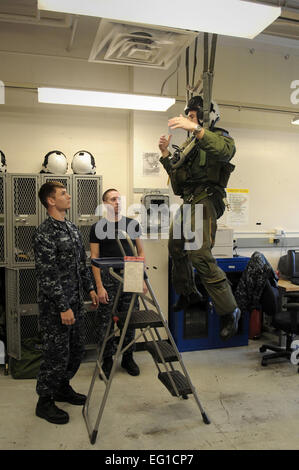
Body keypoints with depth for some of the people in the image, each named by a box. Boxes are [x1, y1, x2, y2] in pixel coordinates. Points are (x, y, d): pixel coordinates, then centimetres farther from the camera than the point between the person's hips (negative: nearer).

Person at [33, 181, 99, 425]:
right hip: (55, 306, -8)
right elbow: (47, 274, -20)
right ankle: (45, 402, 20)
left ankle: (63, 388, 37)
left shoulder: (72, 228, 11)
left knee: (77, 349, 17)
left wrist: (90, 288, 14)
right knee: (57, 353, 1)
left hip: (75, 302, 9)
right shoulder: (45, 233, -17)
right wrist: (63, 307, -20)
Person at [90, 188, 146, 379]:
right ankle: (107, 360, 19)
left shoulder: (132, 224, 8)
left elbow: (140, 252, 11)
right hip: (108, 279, -2)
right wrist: (99, 286, -9)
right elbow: (94, 258, -2)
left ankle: (128, 357, 25)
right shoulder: (98, 227, 0)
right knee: (106, 322, 3)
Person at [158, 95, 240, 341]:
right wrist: (166, 154, 10)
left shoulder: (220, 137, -2)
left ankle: (229, 310, -10)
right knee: (176, 249, 16)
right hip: (187, 204, 9)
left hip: (204, 203, -9)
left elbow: (225, 151, -29)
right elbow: (177, 176, 22)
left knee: (200, 256, -20)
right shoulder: (189, 144, 22)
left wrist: (195, 129, -36)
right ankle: (189, 294, 37)